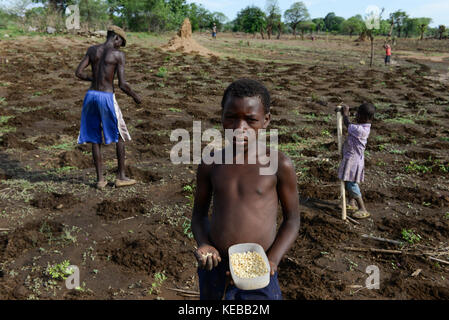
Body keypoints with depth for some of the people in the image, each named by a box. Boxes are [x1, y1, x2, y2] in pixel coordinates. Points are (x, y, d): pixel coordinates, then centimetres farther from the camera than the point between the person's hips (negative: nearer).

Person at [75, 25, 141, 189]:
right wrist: (135, 96, 6)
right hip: (107, 98, -5)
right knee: (120, 136, 12)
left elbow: (78, 73, 3)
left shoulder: (92, 50, 7)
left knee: (95, 139, 12)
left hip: (91, 95, 5)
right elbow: (122, 84, -12)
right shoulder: (118, 55, -6)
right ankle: (121, 176, 15)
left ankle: (100, 179, 14)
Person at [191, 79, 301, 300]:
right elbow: (199, 213, 8)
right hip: (214, 270, 3)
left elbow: (291, 220, -2)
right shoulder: (210, 165, -3)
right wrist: (203, 245, -10)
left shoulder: (279, 165, -10)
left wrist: (271, 261, -15)